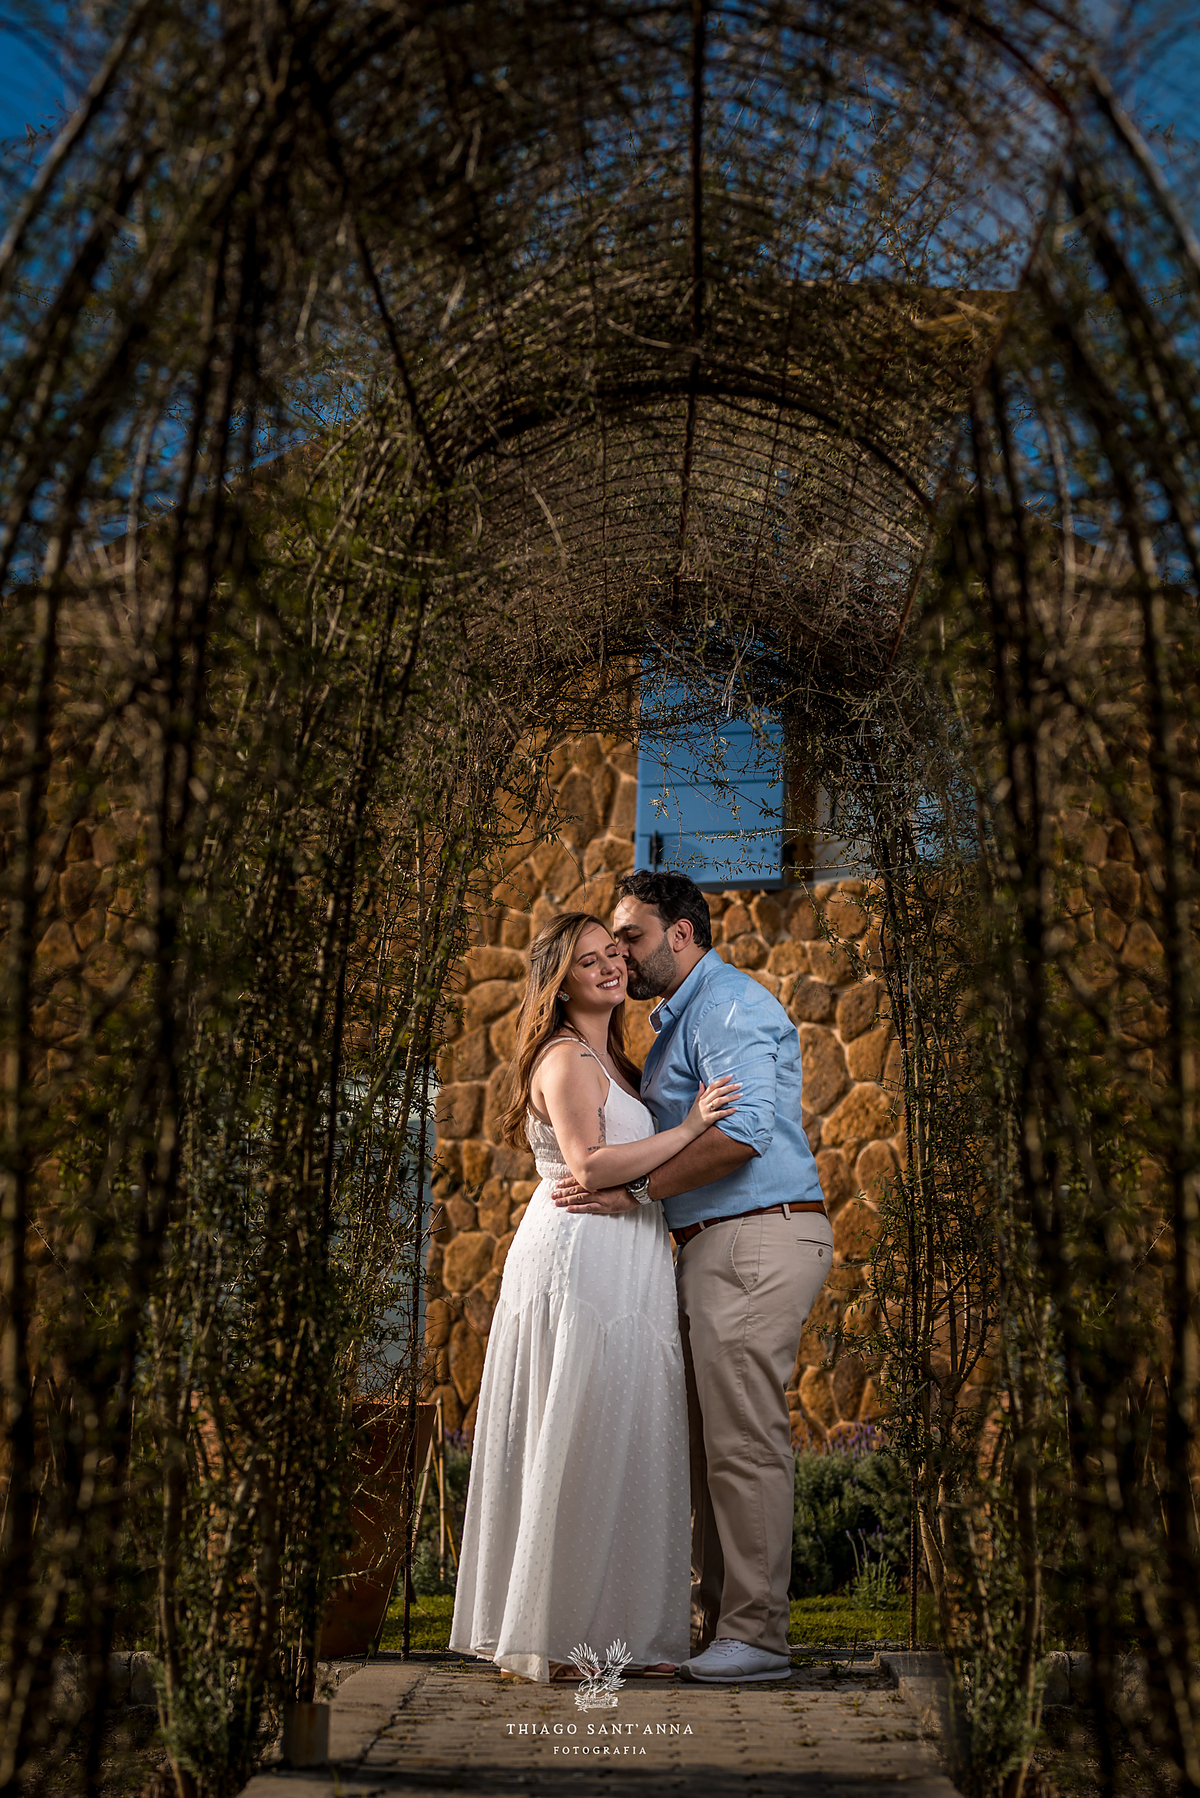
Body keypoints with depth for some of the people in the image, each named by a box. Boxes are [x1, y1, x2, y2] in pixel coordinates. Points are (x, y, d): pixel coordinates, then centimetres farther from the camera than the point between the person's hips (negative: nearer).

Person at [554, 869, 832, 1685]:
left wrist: (631, 1192, -19)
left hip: (756, 1241, -10)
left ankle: (757, 1634, 0)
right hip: (716, 1247, 10)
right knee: (710, 1440, 12)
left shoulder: (730, 1003, -10)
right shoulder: (682, 1020, 23)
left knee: (744, 1440, -7)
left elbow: (740, 1131, -23)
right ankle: (715, 1622, 19)